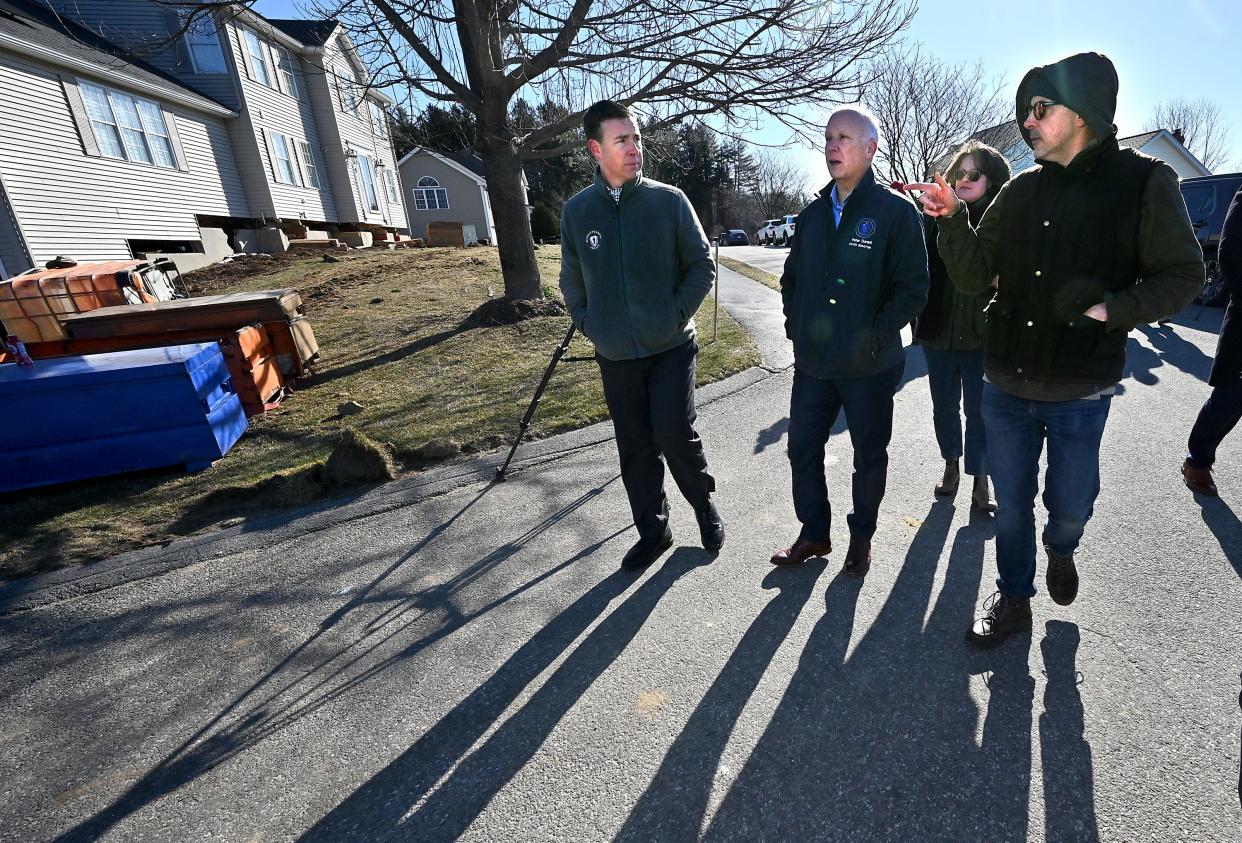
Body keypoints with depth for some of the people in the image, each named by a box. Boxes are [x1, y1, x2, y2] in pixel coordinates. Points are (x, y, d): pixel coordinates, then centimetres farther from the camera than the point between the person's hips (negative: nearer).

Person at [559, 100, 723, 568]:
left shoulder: (669, 201, -3)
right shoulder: (577, 210, 3)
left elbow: (702, 265, 2)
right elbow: (571, 279, 13)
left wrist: (678, 313, -8)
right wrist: (585, 322, 2)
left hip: (671, 348, -2)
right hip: (614, 355, 3)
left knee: (675, 435, -9)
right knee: (635, 448, 9)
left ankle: (705, 506, 22)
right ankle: (653, 531, 27)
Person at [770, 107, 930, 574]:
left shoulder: (896, 211, -6)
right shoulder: (813, 213, 10)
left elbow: (913, 289, -9)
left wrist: (876, 336, -19)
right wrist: (795, 326, 5)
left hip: (869, 367, -4)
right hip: (812, 362, 5)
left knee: (869, 457, 11)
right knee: (802, 448, 11)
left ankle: (862, 536, 32)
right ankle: (814, 533, 30)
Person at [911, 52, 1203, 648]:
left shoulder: (1143, 181, -5)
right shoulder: (1021, 191, 4)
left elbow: (1182, 276, -3)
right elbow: (973, 276, 3)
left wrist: (1112, 308, -19)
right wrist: (952, 220, -10)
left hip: (1079, 395, -2)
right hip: (1005, 387, 3)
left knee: (1070, 504, 14)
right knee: (1011, 504, 13)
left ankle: (1060, 551, 49)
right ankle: (1014, 599, 33)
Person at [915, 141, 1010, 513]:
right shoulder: (934, 217, 0)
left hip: (982, 336, -2)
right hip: (938, 331, 2)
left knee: (978, 409, 5)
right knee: (944, 405, 15)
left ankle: (980, 482, 19)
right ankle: (951, 466, 36)